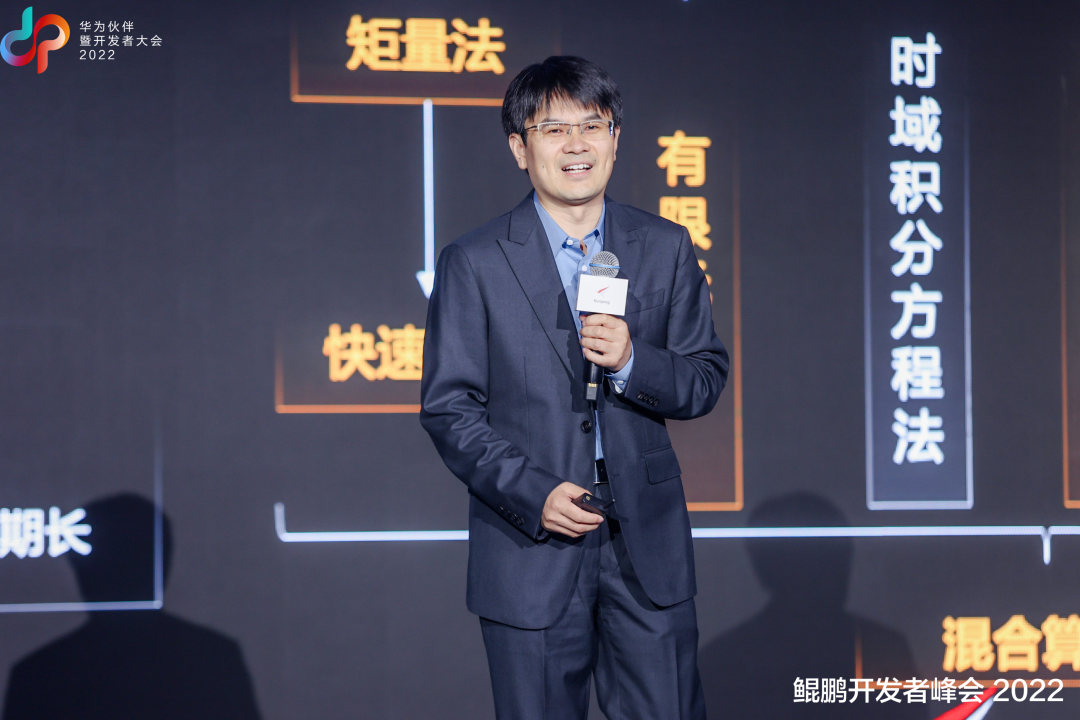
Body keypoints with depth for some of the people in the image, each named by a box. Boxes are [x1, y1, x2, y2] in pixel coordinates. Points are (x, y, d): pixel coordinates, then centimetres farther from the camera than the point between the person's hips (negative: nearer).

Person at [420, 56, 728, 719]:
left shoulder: (667, 249, 7)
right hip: (530, 544, -2)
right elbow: (448, 409, -3)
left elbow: (707, 382, 7)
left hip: (647, 540, 2)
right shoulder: (473, 264, 0)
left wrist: (631, 363, -13)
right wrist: (535, 494, -14)